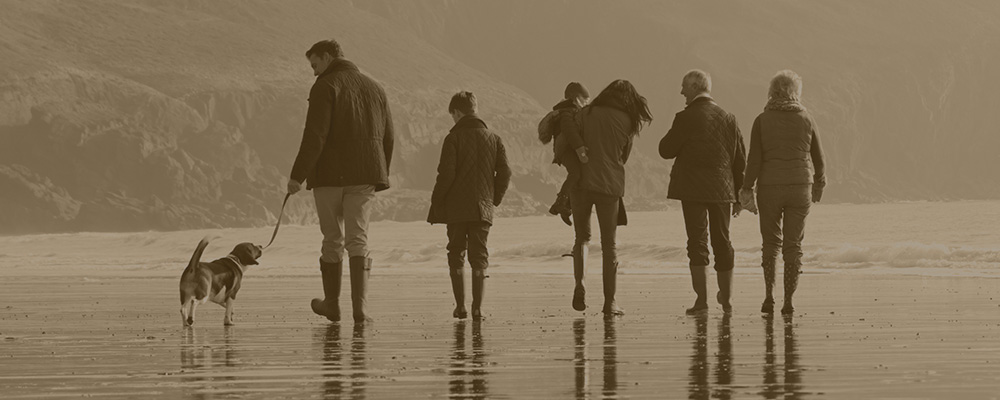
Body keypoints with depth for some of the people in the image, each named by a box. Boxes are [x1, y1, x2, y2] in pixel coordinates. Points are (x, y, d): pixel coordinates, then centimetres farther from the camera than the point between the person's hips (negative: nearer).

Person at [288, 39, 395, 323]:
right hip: (364, 177, 4)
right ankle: (360, 307, -12)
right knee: (358, 240, 2)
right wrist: (381, 175, 24)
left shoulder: (325, 87, -7)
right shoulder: (374, 87, 14)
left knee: (332, 240, 8)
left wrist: (298, 175, -14)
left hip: (330, 174, -4)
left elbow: (315, 136, -15)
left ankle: (332, 304, 19)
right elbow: (388, 137, 17)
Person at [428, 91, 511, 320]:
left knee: (456, 254, 10)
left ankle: (460, 306, 6)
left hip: (456, 207, -3)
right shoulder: (493, 139, 6)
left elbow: (446, 174, -12)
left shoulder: (454, 138, -6)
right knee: (479, 256, 6)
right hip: (483, 207, 3)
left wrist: (436, 204, -4)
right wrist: (494, 199, 15)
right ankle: (478, 307, -2)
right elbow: (504, 173, 3)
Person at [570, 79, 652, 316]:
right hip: (610, 185, 0)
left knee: (582, 237, 16)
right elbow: (624, 157, 10)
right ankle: (610, 301, 5)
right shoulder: (627, 122, 2)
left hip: (581, 181, 0)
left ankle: (579, 284, -6)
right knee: (609, 244, 8)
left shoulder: (585, 114, 1)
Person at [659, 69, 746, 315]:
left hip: (693, 190, -4)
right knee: (722, 242, 14)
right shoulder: (727, 119, 5)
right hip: (722, 190, 4)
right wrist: (738, 196, 14)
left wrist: (673, 135, 13)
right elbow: (740, 160, 7)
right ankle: (726, 299, 22)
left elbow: (666, 151, -4)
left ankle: (702, 299, -7)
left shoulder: (686, 118, -9)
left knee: (697, 242, -1)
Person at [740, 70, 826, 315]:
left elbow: (755, 158, -8)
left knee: (771, 242, 14)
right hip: (800, 187, 1)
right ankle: (788, 301, 2)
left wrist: (747, 187, -2)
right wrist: (819, 185, 23)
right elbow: (818, 158, 8)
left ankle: (769, 295, 3)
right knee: (793, 246, 7)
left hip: (769, 187, -1)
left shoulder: (762, 120, -3)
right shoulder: (806, 119, 1)